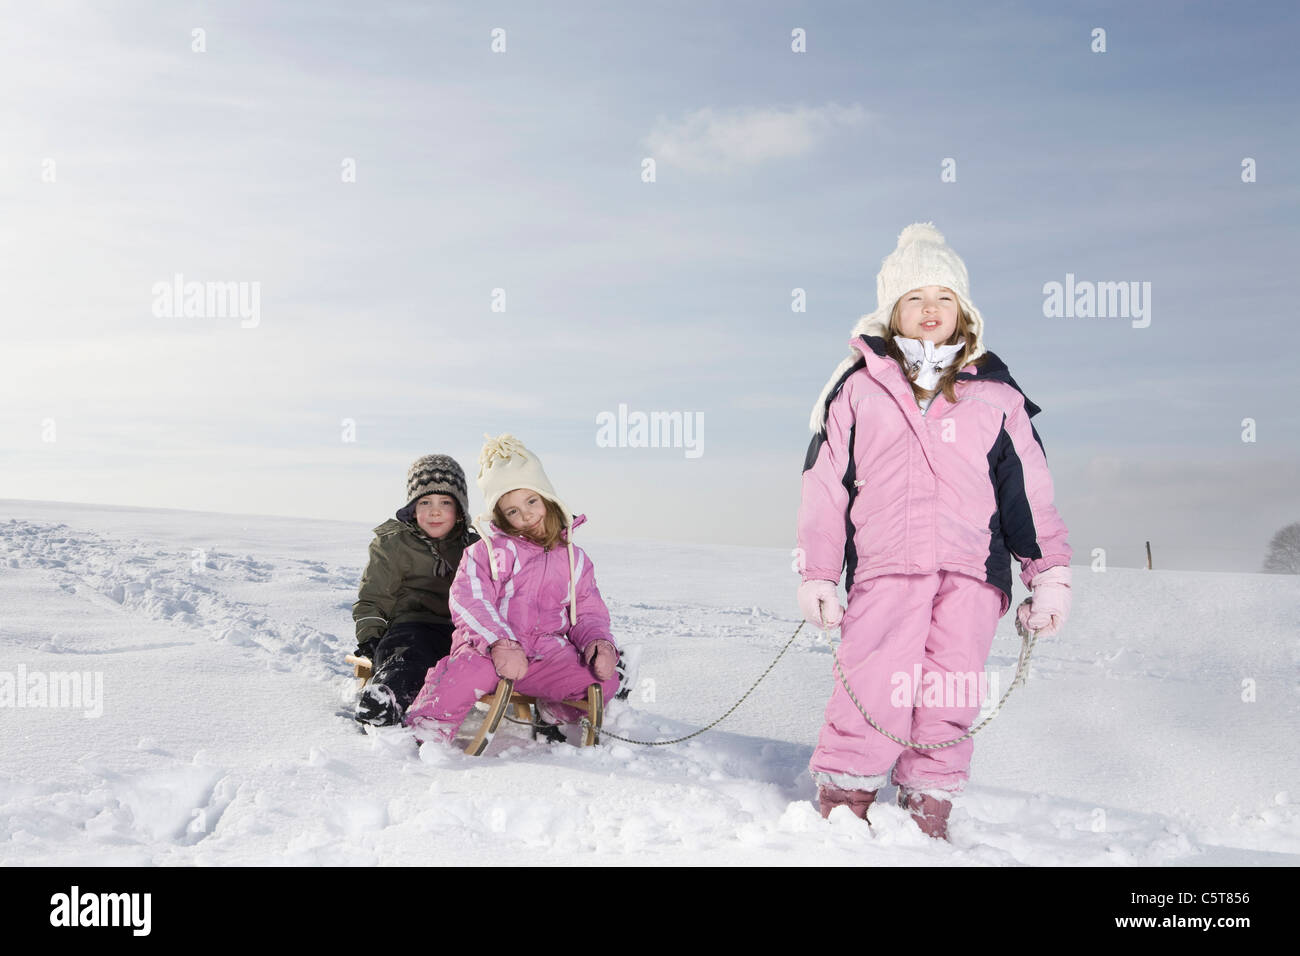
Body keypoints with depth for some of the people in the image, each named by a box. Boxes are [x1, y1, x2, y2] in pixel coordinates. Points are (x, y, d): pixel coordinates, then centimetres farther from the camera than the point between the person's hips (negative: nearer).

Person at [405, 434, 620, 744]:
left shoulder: (573, 558, 20)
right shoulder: (486, 550, 7)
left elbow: (588, 611, 20)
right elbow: (469, 601, -8)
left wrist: (598, 642, -5)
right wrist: (500, 644, -26)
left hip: (548, 651, 3)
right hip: (487, 644, -3)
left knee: (604, 678, -21)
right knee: (472, 668, -39)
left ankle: (554, 717, 7)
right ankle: (429, 729, -19)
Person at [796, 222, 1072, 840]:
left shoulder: (995, 396, 16)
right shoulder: (858, 388, 12)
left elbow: (1030, 491, 15)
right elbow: (825, 485, 10)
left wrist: (1049, 576, 9)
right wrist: (816, 575, 5)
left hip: (972, 569, 2)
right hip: (885, 564, -1)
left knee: (948, 699, 0)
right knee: (872, 691, -11)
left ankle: (929, 809, 15)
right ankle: (843, 803, 3)